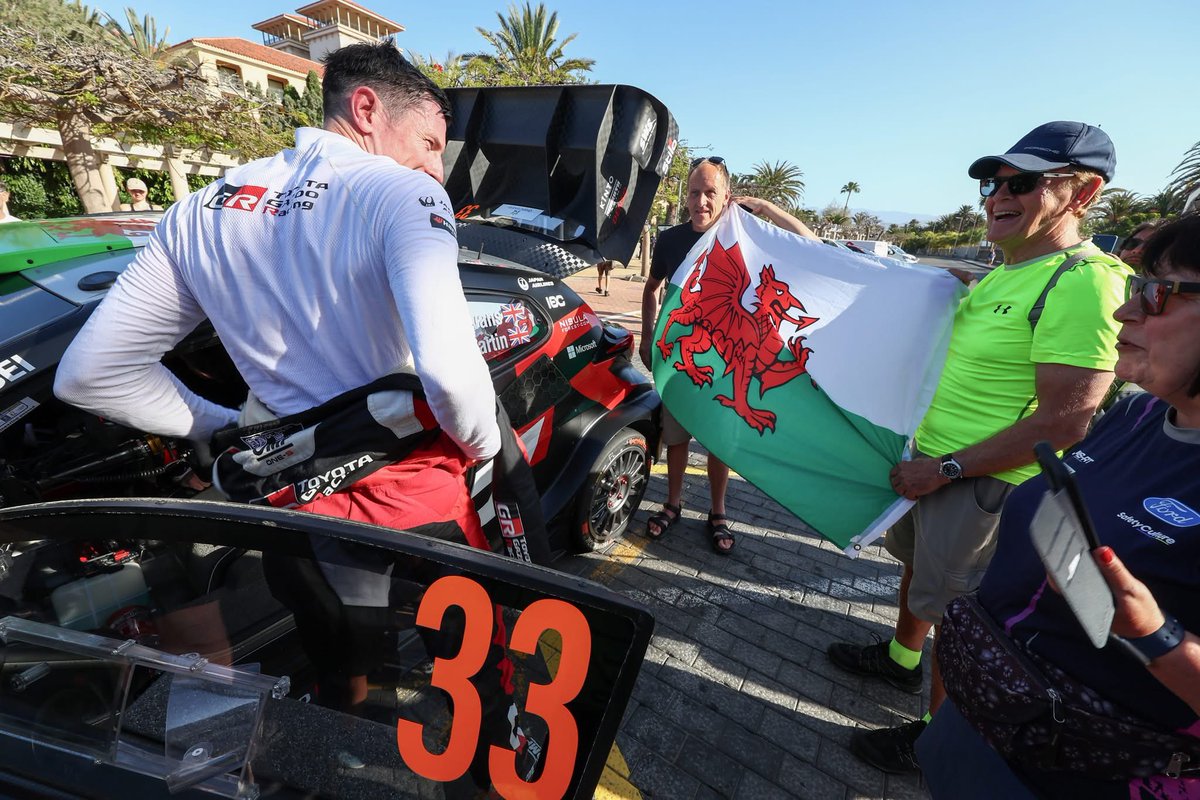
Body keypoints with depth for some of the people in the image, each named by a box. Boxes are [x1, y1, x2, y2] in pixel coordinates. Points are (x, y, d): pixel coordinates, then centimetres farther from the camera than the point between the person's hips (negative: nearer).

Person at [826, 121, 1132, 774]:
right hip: (935, 461, 9)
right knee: (917, 563, 24)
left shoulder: (1083, 283, -21)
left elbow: (1065, 421, -25)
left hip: (982, 484, -9)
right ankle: (902, 660, 49)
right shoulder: (1005, 274, 9)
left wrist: (946, 469, -22)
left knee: (953, 611, 6)